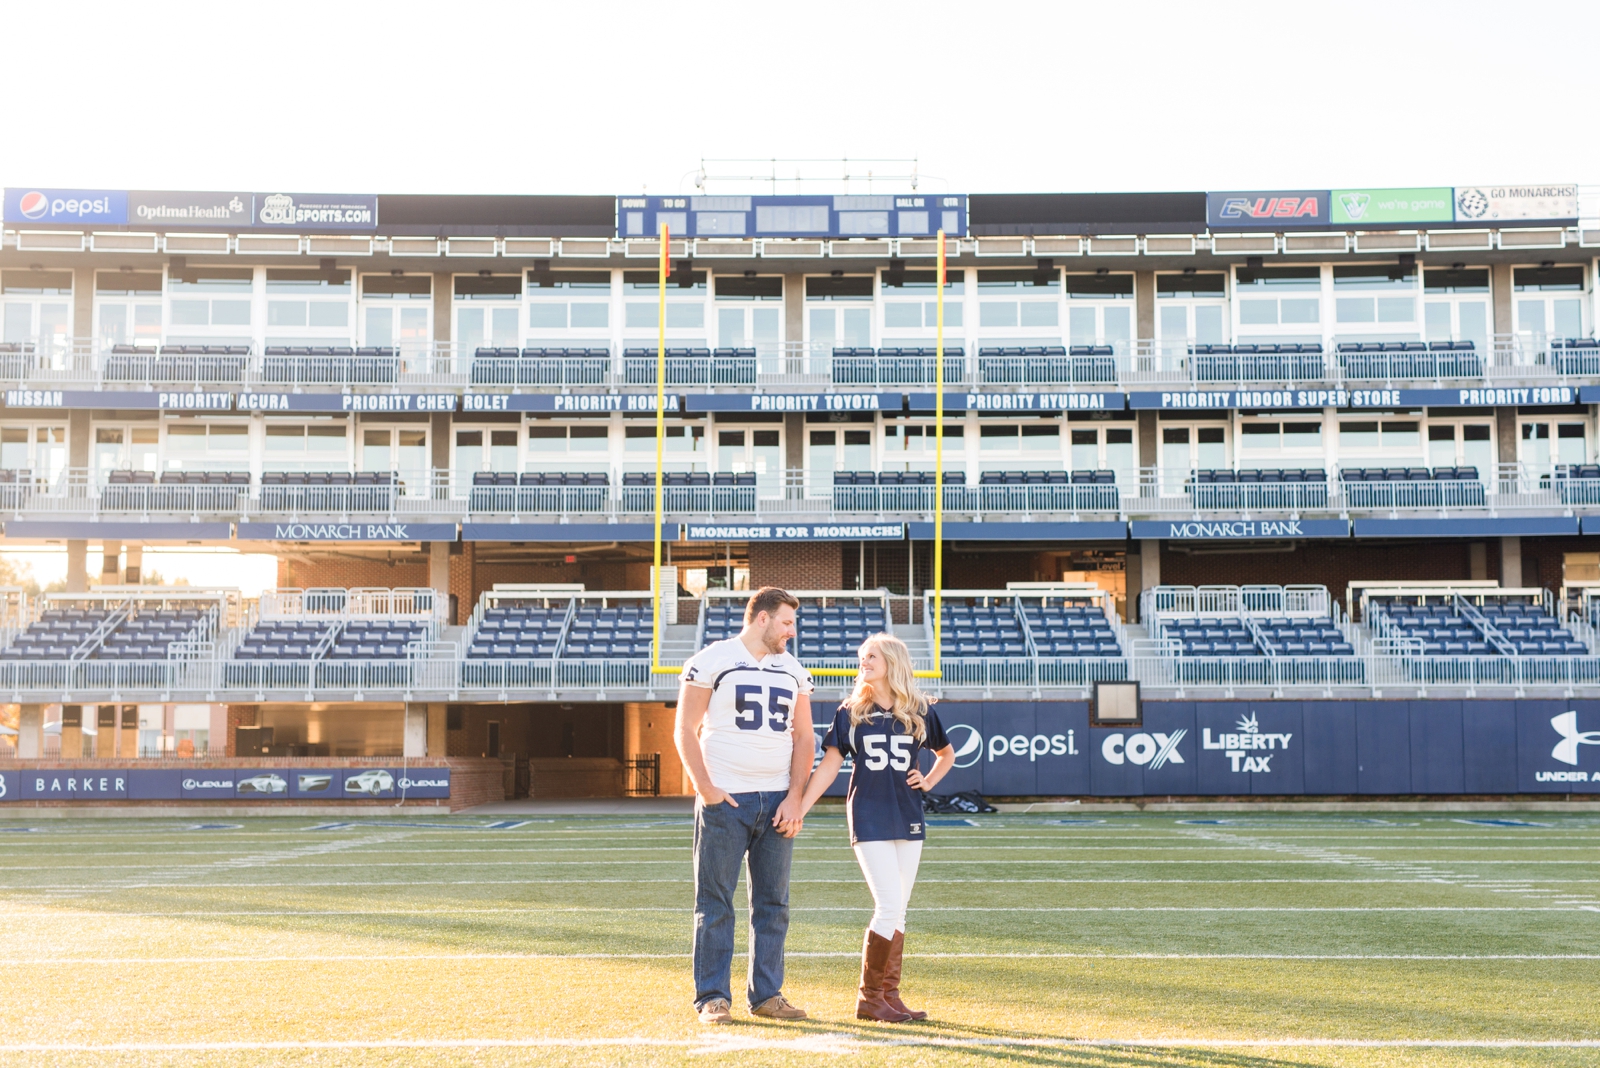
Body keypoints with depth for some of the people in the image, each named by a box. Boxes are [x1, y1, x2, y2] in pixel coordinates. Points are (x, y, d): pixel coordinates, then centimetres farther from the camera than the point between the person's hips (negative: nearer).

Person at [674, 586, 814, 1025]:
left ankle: (766, 994, 17)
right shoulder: (711, 661, -4)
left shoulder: (794, 671, 13)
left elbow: (803, 737, 13)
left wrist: (795, 797, 1)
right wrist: (705, 789, -13)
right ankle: (712, 997, 6)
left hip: (777, 800, 5)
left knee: (773, 903, 8)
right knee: (715, 902, -1)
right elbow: (685, 730, -4)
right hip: (725, 799, -5)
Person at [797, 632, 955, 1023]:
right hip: (868, 819, -3)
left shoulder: (919, 712, 7)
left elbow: (946, 754, 23)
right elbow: (830, 764, 0)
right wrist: (798, 809, -9)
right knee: (889, 906, -12)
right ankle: (868, 998, -2)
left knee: (896, 913, 6)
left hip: (908, 820, 3)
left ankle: (889, 996, 14)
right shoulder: (850, 712, 2)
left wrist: (927, 782, 5)